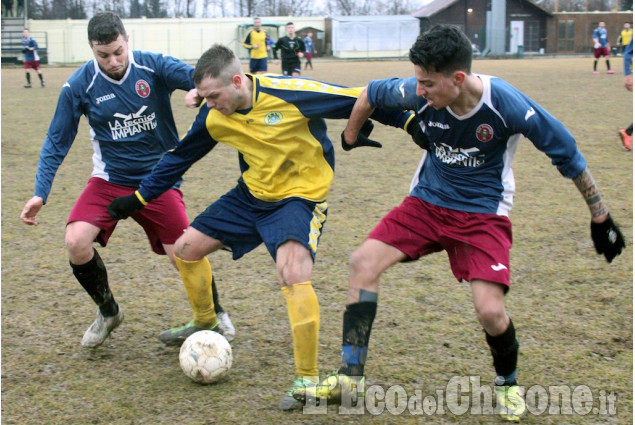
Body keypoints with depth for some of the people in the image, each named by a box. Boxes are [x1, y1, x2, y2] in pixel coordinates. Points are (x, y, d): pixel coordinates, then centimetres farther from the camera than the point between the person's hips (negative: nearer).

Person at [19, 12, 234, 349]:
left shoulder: (154, 66, -12)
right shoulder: (79, 86, -10)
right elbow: (56, 142, -3)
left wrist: (198, 88, -52)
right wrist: (40, 193, -12)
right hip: (110, 179, 1)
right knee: (76, 241, -21)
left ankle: (215, 314, 25)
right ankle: (108, 312, 8)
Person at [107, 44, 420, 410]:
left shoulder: (290, 93, -27)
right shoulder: (214, 117, -9)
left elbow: (358, 100, -19)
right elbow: (180, 157, 7)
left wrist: (409, 121, -18)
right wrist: (139, 198, 10)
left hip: (301, 195, -7)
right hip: (252, 193, 7)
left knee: (293, 273, -30)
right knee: (186, 249, 10)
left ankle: (307, 380, -20)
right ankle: (206, 323, 38)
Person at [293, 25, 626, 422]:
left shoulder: (508, 105, -26)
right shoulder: (419, 94, -18)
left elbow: (567, 154, -14)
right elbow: (372, 93, 4)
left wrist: (601, 219, -7)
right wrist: (351, 135, 19)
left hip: (483, 213, -4)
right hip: (427, 201, 4)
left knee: (490, 310, -18)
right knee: (364, 261, -13)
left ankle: (508, 384, 16)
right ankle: (350, 377, -2)